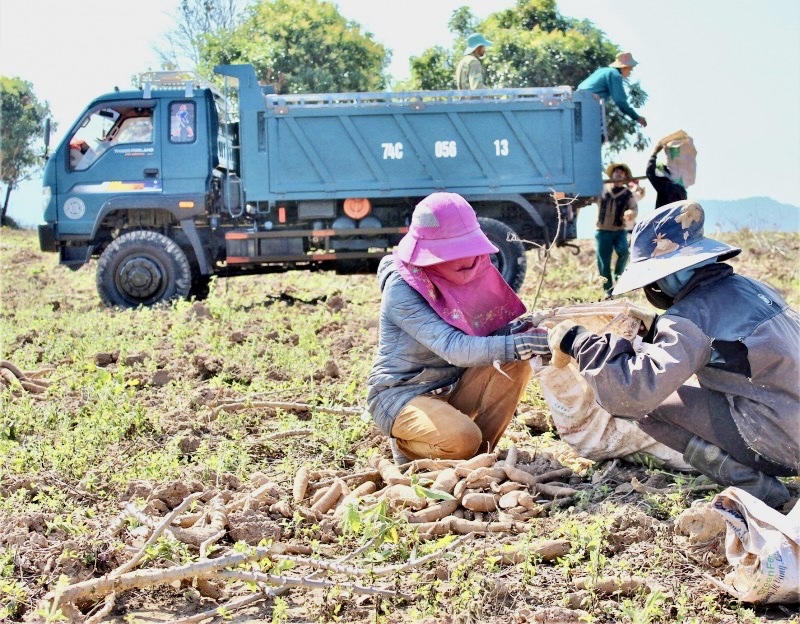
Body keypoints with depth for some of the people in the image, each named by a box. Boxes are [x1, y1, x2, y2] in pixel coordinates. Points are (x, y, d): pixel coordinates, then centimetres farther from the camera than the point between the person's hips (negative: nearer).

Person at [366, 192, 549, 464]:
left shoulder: (468, 273, -3)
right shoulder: (402, 289, -23)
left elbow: (478, 339, 2)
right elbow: (453, 348, -34)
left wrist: (509, 331, -21)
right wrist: (516, 345, -45)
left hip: (449, 389, 7)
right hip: (400, 395, -7)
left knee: (515, 365, -16)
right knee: (461, 440, -32)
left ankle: (480, 452, -2)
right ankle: (406, 446, 1)